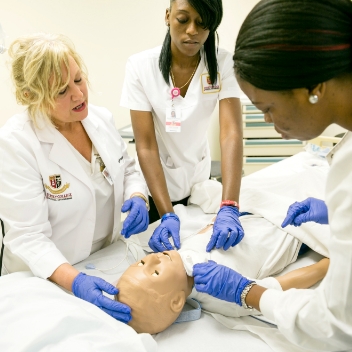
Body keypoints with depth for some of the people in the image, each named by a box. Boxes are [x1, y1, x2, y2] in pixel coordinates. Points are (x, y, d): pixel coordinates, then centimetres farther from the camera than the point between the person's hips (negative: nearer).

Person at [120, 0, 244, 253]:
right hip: (155, 184, -1)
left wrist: (229, 208, -39)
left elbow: (232, 132, -27)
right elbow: (146, 146, -22)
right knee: (159, 257, 19)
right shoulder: (141, 66, -20)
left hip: (198, 181, 2)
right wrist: (167, 214, -31)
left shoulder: (223, 64, -16)